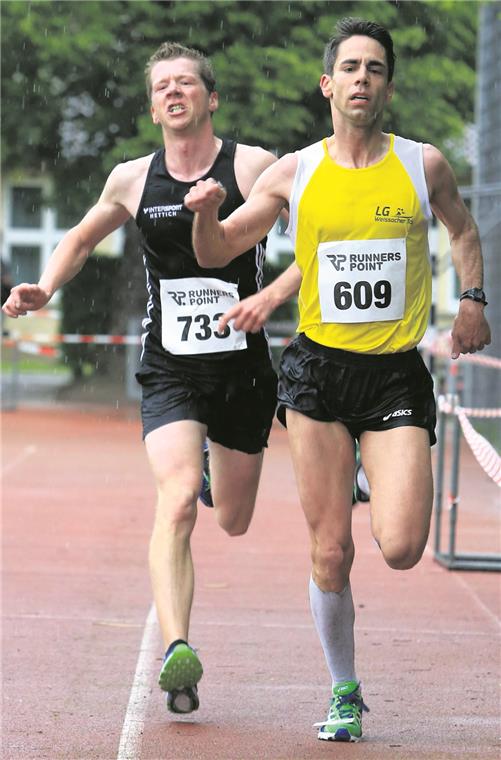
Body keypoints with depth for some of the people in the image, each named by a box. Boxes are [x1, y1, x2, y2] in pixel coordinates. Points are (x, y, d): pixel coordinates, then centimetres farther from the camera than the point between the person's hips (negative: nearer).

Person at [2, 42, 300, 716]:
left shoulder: (254, 167, -7)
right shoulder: (133, 180, 2)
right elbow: (82, 238, 21)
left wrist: (272, 296, -19)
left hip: (243, 369, 0)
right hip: (169, 371, 0)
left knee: (232, 523, 15)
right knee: (177, 502, -23)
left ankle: (221, 470, 52)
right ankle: (177, 651, -30)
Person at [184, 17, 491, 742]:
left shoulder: (424, 164, 2)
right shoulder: (294, 172, 2)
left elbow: (463, 229, 22)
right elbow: (216, 253, 9)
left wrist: (472, 299, 8)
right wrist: (206, 213, -12)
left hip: (397, 376, 0)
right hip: (318, 371, 1)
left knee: (401, 548, -15)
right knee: (331, 553, 0)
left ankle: (379, 490, 22)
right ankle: (345, 692, 19)